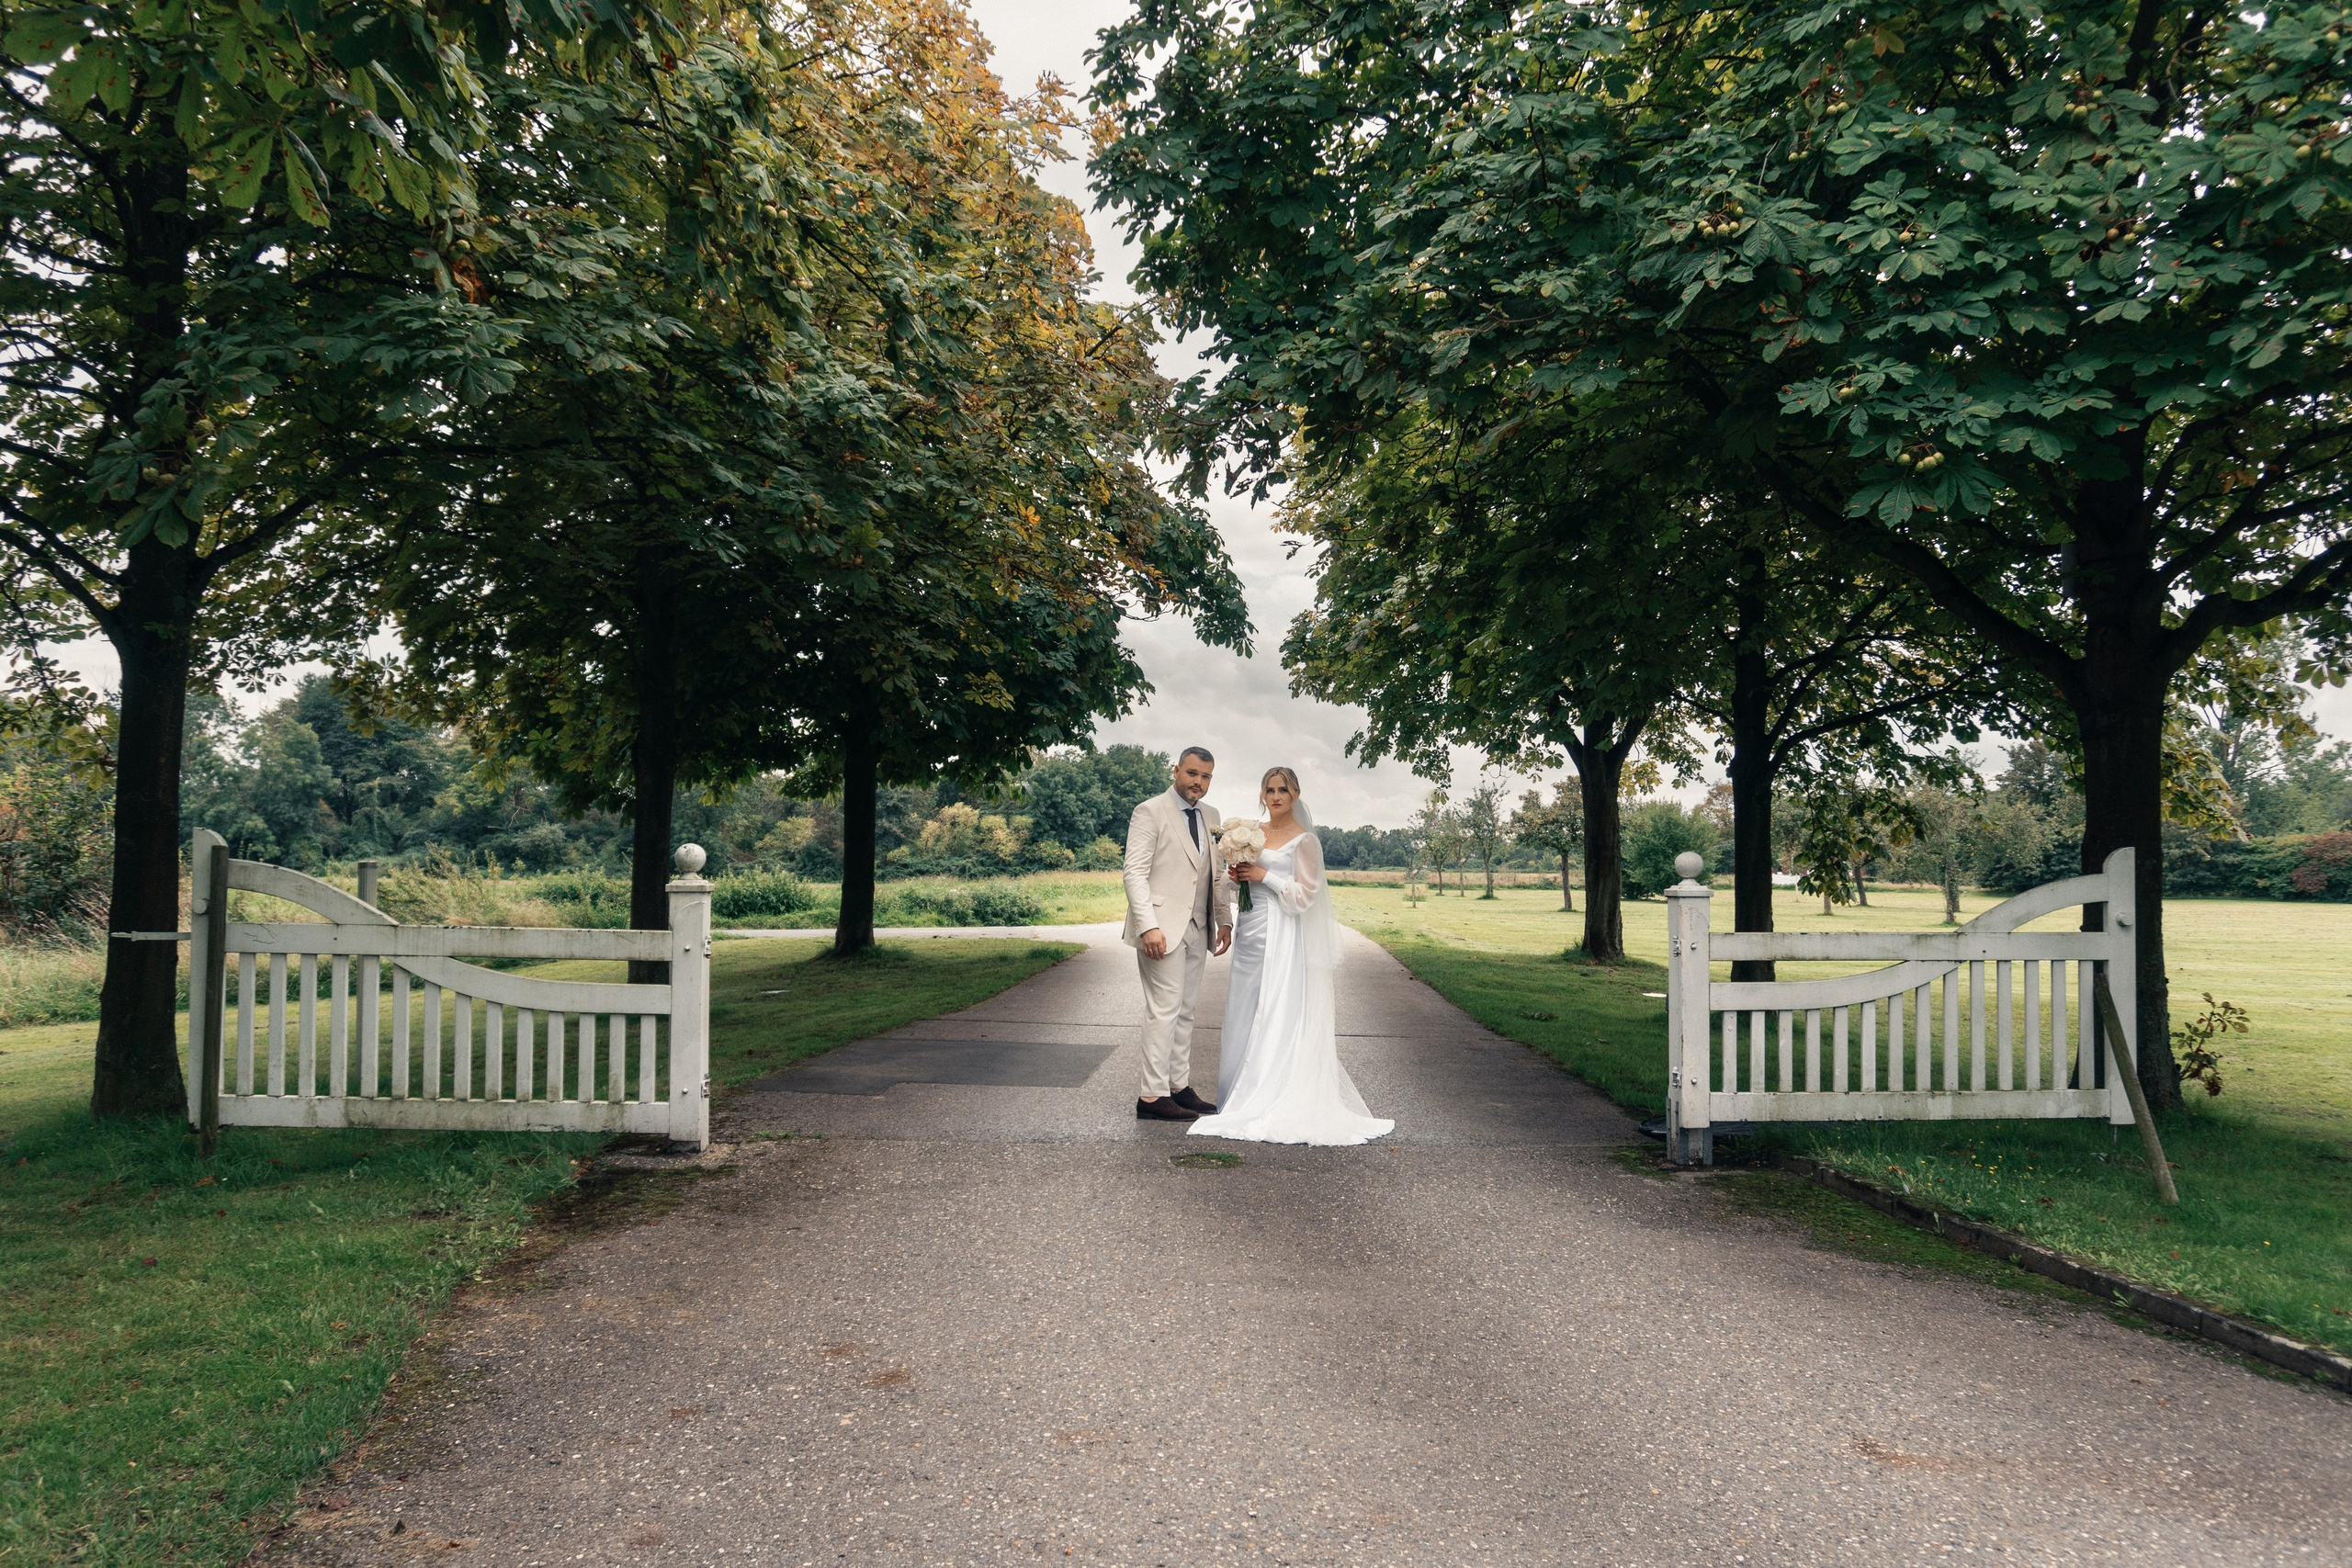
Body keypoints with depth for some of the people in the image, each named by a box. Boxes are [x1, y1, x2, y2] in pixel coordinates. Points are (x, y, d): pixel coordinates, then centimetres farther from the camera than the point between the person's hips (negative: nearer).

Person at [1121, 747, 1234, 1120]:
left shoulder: (1210, 817, 15)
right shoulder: (1150, 812, -6)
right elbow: (1135, 873, -12)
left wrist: (1224, 919, 12)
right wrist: (1148, 926, -21)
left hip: (1197, 931, 7)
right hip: (1162, 929, -7)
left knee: (1184, 1011, 11)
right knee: (1164, 1010, -9)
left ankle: (1179, 1087, 17)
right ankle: (1152, 1096, -5)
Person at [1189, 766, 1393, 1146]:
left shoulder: (1304, 841, -5)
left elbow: (1305, 895, -9)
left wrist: (1265, 876, -14)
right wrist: (1234, 876, 1)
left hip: (1281, 937, -7)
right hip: (1249, 933, 7)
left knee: (1278, 1017, -6)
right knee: (1244, 1015, 7)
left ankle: (1276, 1103, -2)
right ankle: (1246, 1095, 15)